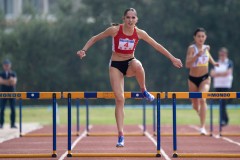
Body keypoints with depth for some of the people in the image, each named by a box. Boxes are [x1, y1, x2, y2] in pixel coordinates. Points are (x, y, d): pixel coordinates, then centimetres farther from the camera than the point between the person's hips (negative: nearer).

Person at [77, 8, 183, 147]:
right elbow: (95, 38, -1)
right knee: (120, 99, -14)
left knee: (137, 65, -39)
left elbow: (157, 46, 1)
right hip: (116, 65, -1)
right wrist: (84, 50, -15)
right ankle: (121, 135, -11)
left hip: (130, 63, 1)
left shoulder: (139, 33, -8)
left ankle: (144, 91, -11)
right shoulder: (115, 30, -12)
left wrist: (172, 58, 3)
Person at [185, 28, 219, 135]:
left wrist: (213, 62, 16)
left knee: (202, 99, -23)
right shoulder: (192, 48, -14)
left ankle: (203, 127, -25)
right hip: (193, 79, -1)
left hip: (205, 78, 1)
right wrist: (197, 55, -37)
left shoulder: (206, 47, 0)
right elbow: (187, 65, -27)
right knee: (195, 105, 11)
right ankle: (200, 113, 48)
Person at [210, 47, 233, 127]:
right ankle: (225, 119, 13)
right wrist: (222, 73, -11)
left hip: (226, 85, -5)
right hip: (217, 85, 5)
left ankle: (223, 120, -18)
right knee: (220, 103, 4)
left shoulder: (229, 63, 2)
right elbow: (212, 74, 3)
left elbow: (227, 72, -12)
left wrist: (217, 73, -5)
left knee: (223, 102, -15)